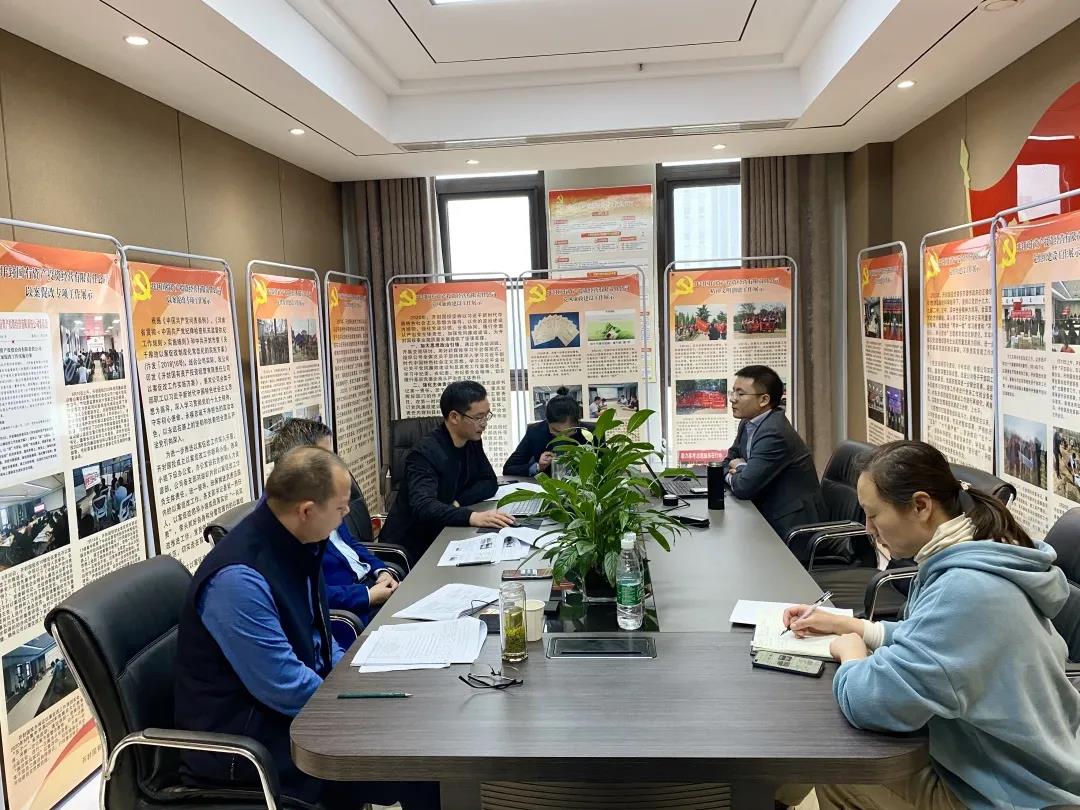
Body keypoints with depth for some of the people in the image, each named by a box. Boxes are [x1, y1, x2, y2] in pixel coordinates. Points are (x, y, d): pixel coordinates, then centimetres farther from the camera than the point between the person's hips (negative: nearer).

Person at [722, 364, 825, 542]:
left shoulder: (775, 434, -22)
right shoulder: (748, 424, 5)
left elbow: (744, 487, -25)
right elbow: (728, 463, 15)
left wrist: (738, 469, -4)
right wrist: (740, 470, -7)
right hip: (770, 516, 8)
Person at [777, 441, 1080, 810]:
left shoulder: (966, 589, -33)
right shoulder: (975, 558, 0)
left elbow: (869, 700, -33)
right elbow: (932, 637, 18)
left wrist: (851, 654, -11)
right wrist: (851, 625, 9)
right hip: (1005, 765, 8)